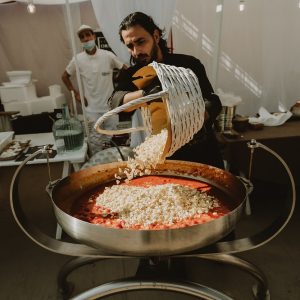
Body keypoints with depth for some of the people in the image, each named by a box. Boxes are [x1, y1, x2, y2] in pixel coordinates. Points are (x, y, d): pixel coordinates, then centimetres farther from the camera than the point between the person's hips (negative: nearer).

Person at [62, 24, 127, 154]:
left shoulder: (108, 55, -7)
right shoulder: (77, 59, -4)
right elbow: (65, 76, 11)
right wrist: (75, 93, 1)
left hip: (110, 105, 0)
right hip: (91, 108, 0)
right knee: (95, 141, 8)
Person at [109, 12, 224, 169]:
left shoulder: (188, 64, -3)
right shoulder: (130, 75, 0)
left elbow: (213, 103, -9)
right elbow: (115, 102, -19)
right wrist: (145, 93, -38)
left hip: (203, 151, 1)